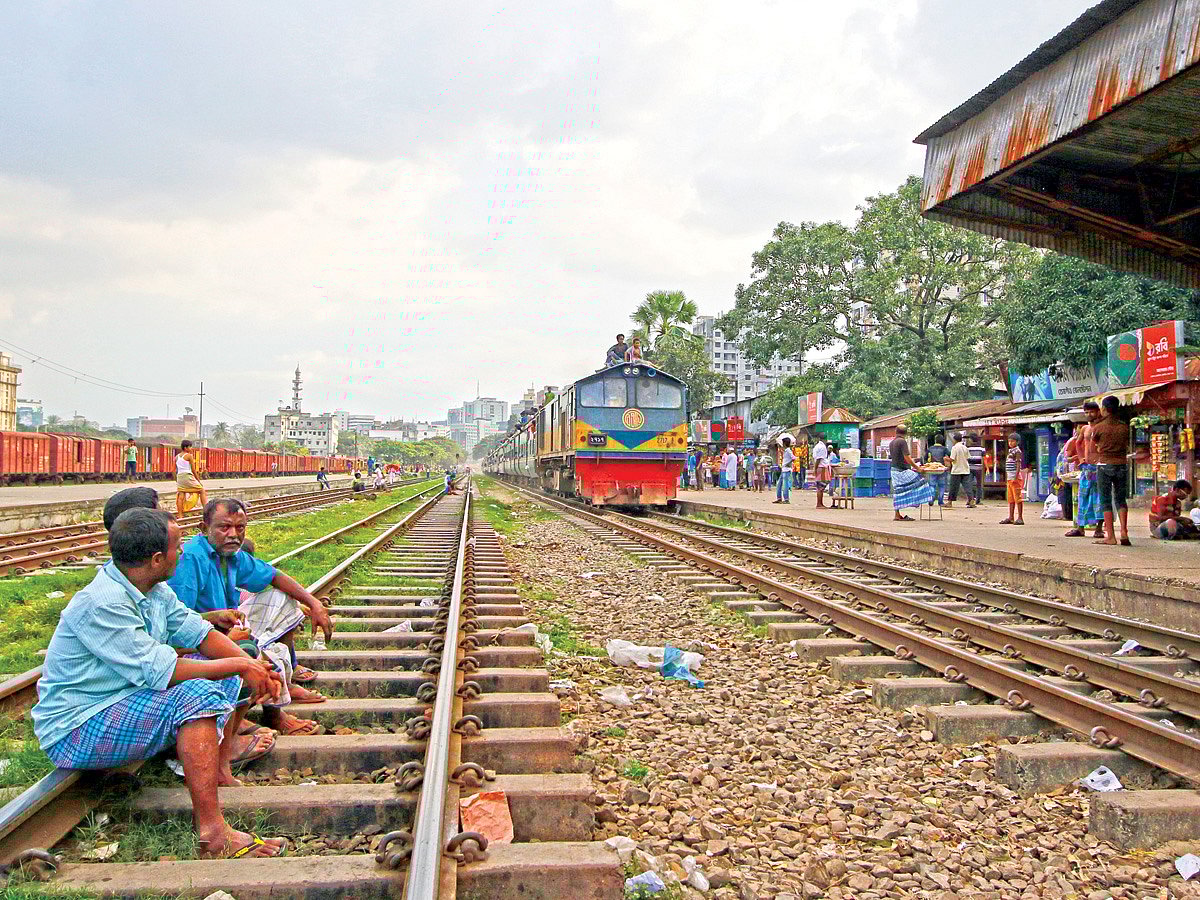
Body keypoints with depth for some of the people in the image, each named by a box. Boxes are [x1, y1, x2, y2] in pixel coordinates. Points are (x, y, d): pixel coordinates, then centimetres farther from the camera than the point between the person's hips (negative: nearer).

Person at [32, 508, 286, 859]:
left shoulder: (154, 589, 3)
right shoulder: (101, 605, -27)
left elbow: (197, 630, 5)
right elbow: (157, 670, -31)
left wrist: (251, 665, -11)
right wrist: (238, 666, -24)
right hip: (77, 730, -10)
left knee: (231, 674, 6)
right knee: (198, 694, -32)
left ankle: (220, 769, 3)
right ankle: (212, 834, -32)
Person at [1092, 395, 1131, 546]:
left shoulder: (1098, 427, -7)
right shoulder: (1124, 427, 2)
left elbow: (1094, 445, 8)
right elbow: (1127, 447, 13)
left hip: (1104, 466, -3)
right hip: (1122, 465, 3)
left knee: (1105, 500, 2)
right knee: (1121, 499, 14)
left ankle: (1110, 536, -1)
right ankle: (1124, 531, 0)